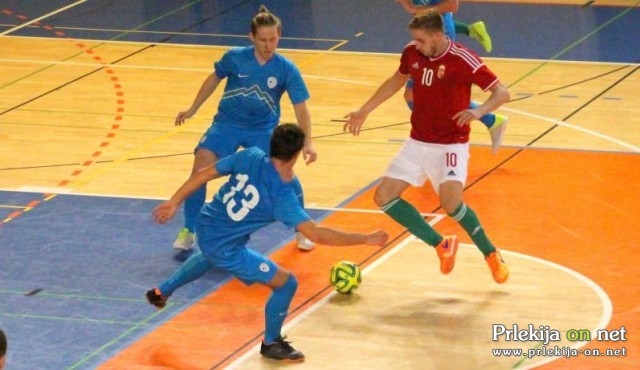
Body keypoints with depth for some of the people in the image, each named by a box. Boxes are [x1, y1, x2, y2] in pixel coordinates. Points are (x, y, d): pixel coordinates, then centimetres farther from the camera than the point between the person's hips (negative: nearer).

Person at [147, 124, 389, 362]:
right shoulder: (282, 195, -25)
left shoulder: (250, 156, -11)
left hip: (204, 226, 7)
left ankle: (161, 292, 60)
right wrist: (367, 239, -23)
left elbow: (204, 174, -4)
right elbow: (316, 234, -29)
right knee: (286, 283, 2)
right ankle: (271, 344, 22)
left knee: (209, 257, 44)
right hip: (224, 248, -7)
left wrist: (174, 202, 10)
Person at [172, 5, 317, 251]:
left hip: (264, 129, 0)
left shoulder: (287, 69, -16)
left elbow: (300, 107, -14)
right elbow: (215, 78, 6)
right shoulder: (235, 57, -14)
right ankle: (188, 231, -2)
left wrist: (307, 142, -26)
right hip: (228, 123, 0)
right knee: (201, 166, -18)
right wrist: (193, 109, 11)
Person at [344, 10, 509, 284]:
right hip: (417, 143, 6)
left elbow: (501, 93, -18)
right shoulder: (412, 53, -3)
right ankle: (442, 245, 7)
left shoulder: (463, 60, -20)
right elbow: (397, 81, 18)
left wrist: (479, 111, -38)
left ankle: (491, 255, -3)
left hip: (451, 145, -6)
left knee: (451, 203, -26)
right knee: (384, 197, -5)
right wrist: (364, 111, 20)